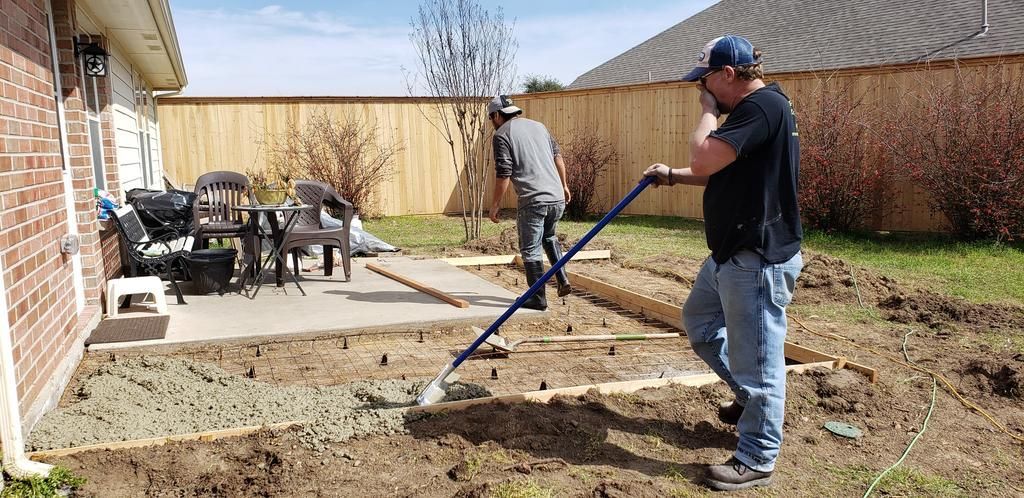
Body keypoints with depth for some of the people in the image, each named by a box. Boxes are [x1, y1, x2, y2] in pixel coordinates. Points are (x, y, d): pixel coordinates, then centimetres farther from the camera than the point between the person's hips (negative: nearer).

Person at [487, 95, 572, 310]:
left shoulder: (502, 134, -4)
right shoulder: (538, 125, 16)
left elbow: (503, 174, -10)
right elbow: (557, 156, 19)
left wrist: (495, 204, -3)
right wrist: (564, 185, 29)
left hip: (532, 201, -7)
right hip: (557, 198, 7)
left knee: (531, 250, 5)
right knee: (549, 237, 29)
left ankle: (538, 299, 11)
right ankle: (563, 281, 20)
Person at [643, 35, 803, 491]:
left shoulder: (762, 106, -19)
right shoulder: (753, 107, 14)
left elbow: (703, 161, -26)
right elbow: (722, 173, 24)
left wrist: (709, 111, -10)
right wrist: (672, 176, 15)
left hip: (757, 260, -11)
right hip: (731, 253, 11)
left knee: (755, 360, 0)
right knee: (698, 322, 25)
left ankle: (757, 461, 15)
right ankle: (751, 395, 40)